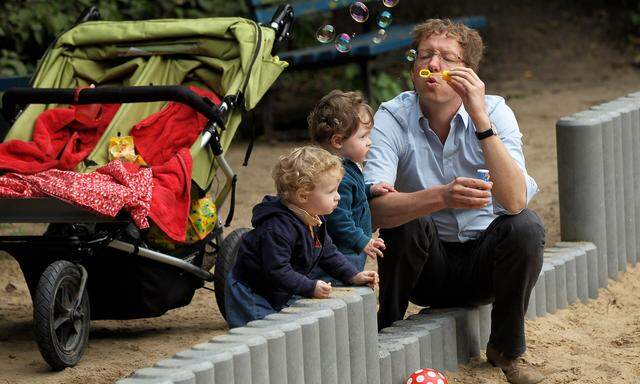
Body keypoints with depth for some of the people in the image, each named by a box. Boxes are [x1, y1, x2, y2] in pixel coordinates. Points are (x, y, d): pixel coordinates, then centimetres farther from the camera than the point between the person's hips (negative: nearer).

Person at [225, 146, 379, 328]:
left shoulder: (315, 222, 1)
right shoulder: (278, 228, -31)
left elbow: (328, 253, 14)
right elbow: (277, 270, -34)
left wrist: (354, 276, 3)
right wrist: (311, 288, -34)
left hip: (282, 294, 9)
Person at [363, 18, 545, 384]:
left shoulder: (496, 112, -12)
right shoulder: (392, 118, -14)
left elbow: (515, 201, -28)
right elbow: (374, 207, -30)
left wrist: (481, 118, -36)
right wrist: (442, 197, -48)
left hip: (484, 262, 1)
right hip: (426, 267, -1)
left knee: (526, 225, -26)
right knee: (408, 220, -29)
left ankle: (507, 348, -5)